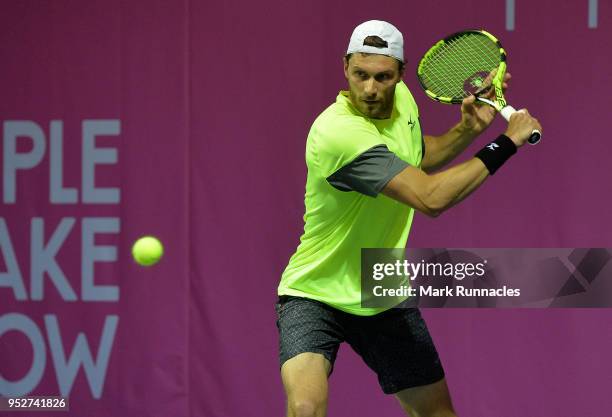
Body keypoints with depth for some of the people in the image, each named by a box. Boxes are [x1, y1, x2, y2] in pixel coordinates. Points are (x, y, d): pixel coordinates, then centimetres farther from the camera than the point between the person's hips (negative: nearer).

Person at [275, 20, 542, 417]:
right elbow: (430, 198, -33)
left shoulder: (402, 99, -3)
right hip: (314, 295, -8)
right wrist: (505, 144, -26)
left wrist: (468, 129, 3)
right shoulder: (337, 132, -31)